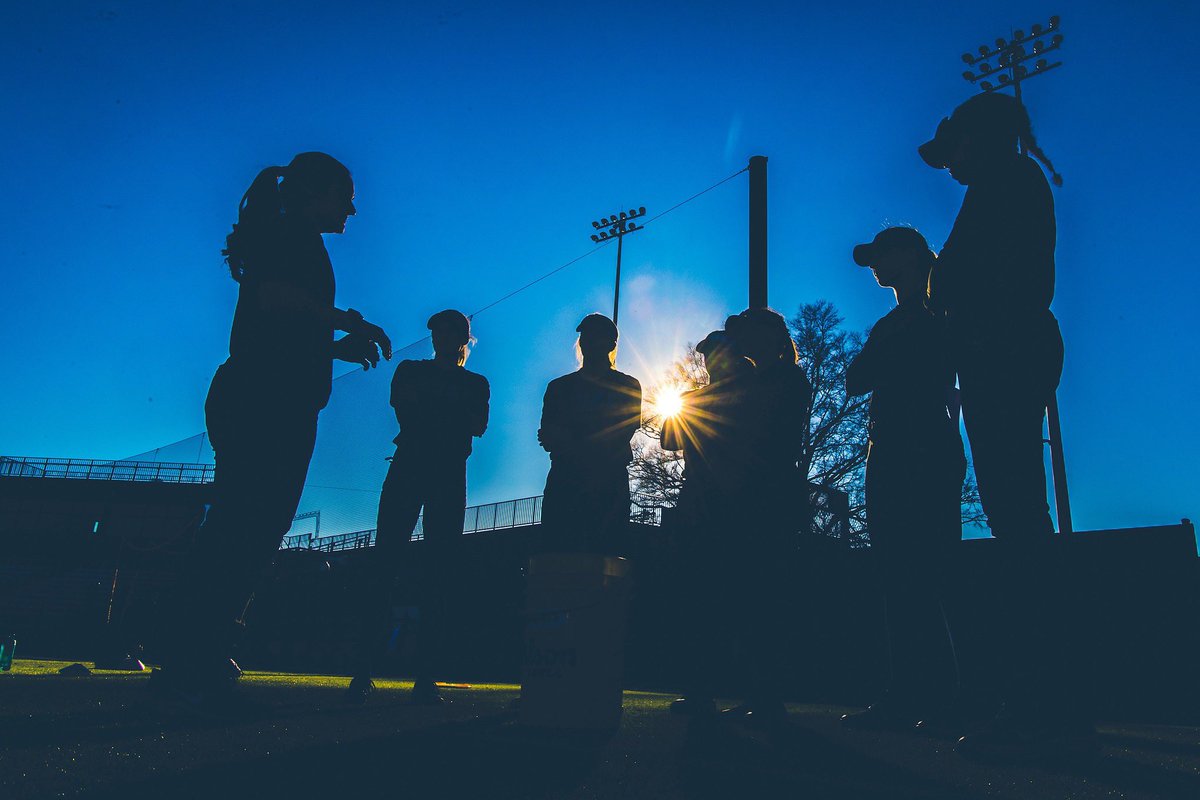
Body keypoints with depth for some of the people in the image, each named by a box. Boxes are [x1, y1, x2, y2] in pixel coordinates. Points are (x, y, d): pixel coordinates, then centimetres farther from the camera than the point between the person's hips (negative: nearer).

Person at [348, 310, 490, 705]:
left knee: (438, 574, -7)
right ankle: (364, 669, -9)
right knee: (384, 563, -10)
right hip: (407, 469, 0)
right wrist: (450, 404, -1)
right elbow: (399, 403, 0)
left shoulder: (476, 383, 19)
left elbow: (479, 426, 2)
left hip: (450, 479, 0)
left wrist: (429, 401, 0)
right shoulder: (410, 370, 19)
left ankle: (425, 678, -8)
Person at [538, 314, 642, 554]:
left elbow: (620, 437, 1)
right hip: (564, 482, 2)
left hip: (608, 486, -1)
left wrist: (569, 440, -9)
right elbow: (548, 439, 7)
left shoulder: (628, 387, 14)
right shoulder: (559, 387, 19)